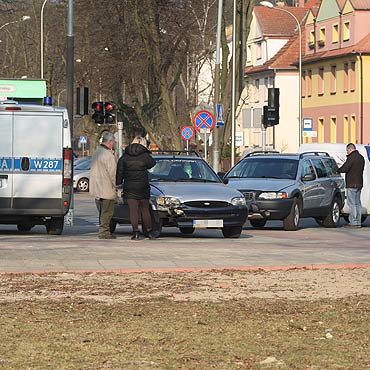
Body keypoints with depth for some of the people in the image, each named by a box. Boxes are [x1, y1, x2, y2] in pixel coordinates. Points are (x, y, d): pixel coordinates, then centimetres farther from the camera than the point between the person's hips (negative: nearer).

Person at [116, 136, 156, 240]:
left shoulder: (125, 156, 2)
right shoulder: (145, 155, -6)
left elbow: (120, 170, 3)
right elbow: (152, 163, 11)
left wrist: (118, 183, 10)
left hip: (129, 188, 1)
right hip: (142, 187, -1)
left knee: (133, 210, 2)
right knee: (145, 210, 9)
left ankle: (136, 232, -4)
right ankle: (150, 232, 14)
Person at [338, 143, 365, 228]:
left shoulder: (351, 158, -15)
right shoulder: (361, 158, 14)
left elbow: (344, 169, -19)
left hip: (351, 184, -9)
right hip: (359, 184, 9)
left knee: (352, 203, -6)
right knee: (358, 203, 11)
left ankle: (353, 222, -8)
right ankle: (358, 222, 13)